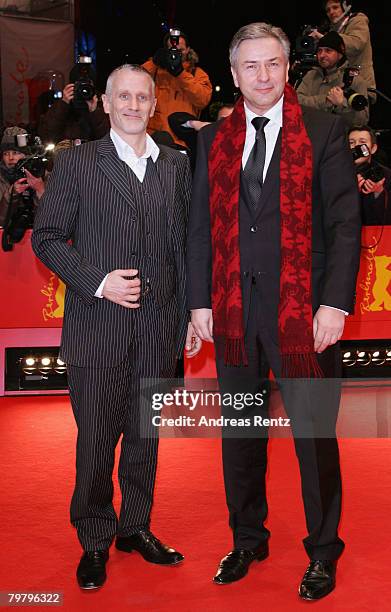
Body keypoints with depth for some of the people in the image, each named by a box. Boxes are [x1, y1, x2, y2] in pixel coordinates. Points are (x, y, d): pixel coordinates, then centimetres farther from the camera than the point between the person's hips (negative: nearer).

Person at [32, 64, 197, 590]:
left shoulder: (177, 166, 11)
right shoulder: (76, 162, 1)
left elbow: (185, 242, 12)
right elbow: (46, 238, -1)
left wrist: (189, 311, 6)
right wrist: (98, 282, -13)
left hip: (159, 324, 3)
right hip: (98, 324, -3)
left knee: (145, 432, 12)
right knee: (97, 437, 4)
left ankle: (136, 527, 29)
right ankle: (95, 540, 22)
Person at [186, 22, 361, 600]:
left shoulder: (324, 130, 0)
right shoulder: (214, 139, 10)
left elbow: (345, 222, -4)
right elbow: (201, 227, 10)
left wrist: (334, 303, -12)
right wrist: (200, 302, 4)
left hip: (303, 309, -3)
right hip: (233, 309, 4)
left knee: (315, 435, 6)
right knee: (240, 433, 14)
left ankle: (323, 552, 26)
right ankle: (247, 540, 33)